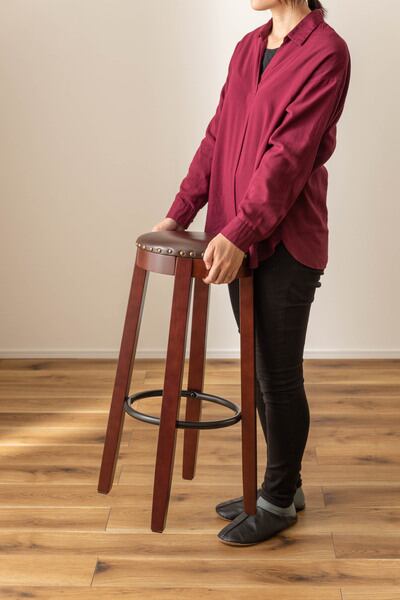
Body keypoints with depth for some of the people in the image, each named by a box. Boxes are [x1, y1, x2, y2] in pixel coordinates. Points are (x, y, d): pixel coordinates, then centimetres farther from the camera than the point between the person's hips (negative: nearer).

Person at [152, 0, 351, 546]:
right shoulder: (249, 48, 12)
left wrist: (240, 232, -23)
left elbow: (291, 152, -19)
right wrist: (179, 212, 8)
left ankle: (279, 502, 19)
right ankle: (284, 484, 30)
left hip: (286, 243, -7)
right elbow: (218, 135, 13)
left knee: (279, 376, 2)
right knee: (260, 371, 14)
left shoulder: (325, 51, -11)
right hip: (241, 241, 8)